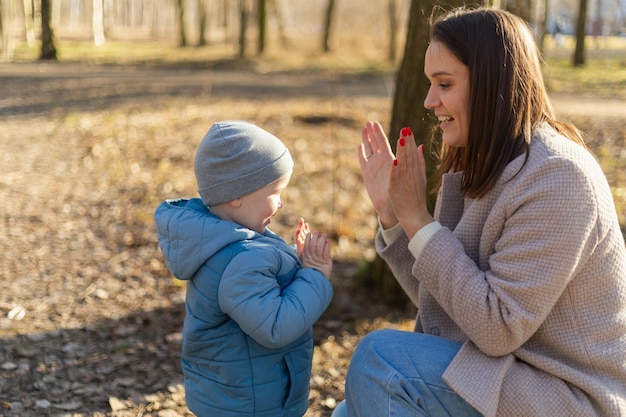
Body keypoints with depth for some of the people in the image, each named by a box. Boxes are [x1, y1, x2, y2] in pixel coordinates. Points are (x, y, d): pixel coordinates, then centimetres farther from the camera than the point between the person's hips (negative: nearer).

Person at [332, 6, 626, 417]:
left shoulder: (557, 178, -22)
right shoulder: (484, 168, 5)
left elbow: (498, 328, -24)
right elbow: (439, 300, 6)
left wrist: (417, 217, -22)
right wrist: (391, 213, -6)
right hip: (504, 368, 8)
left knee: (379, 357, -20)